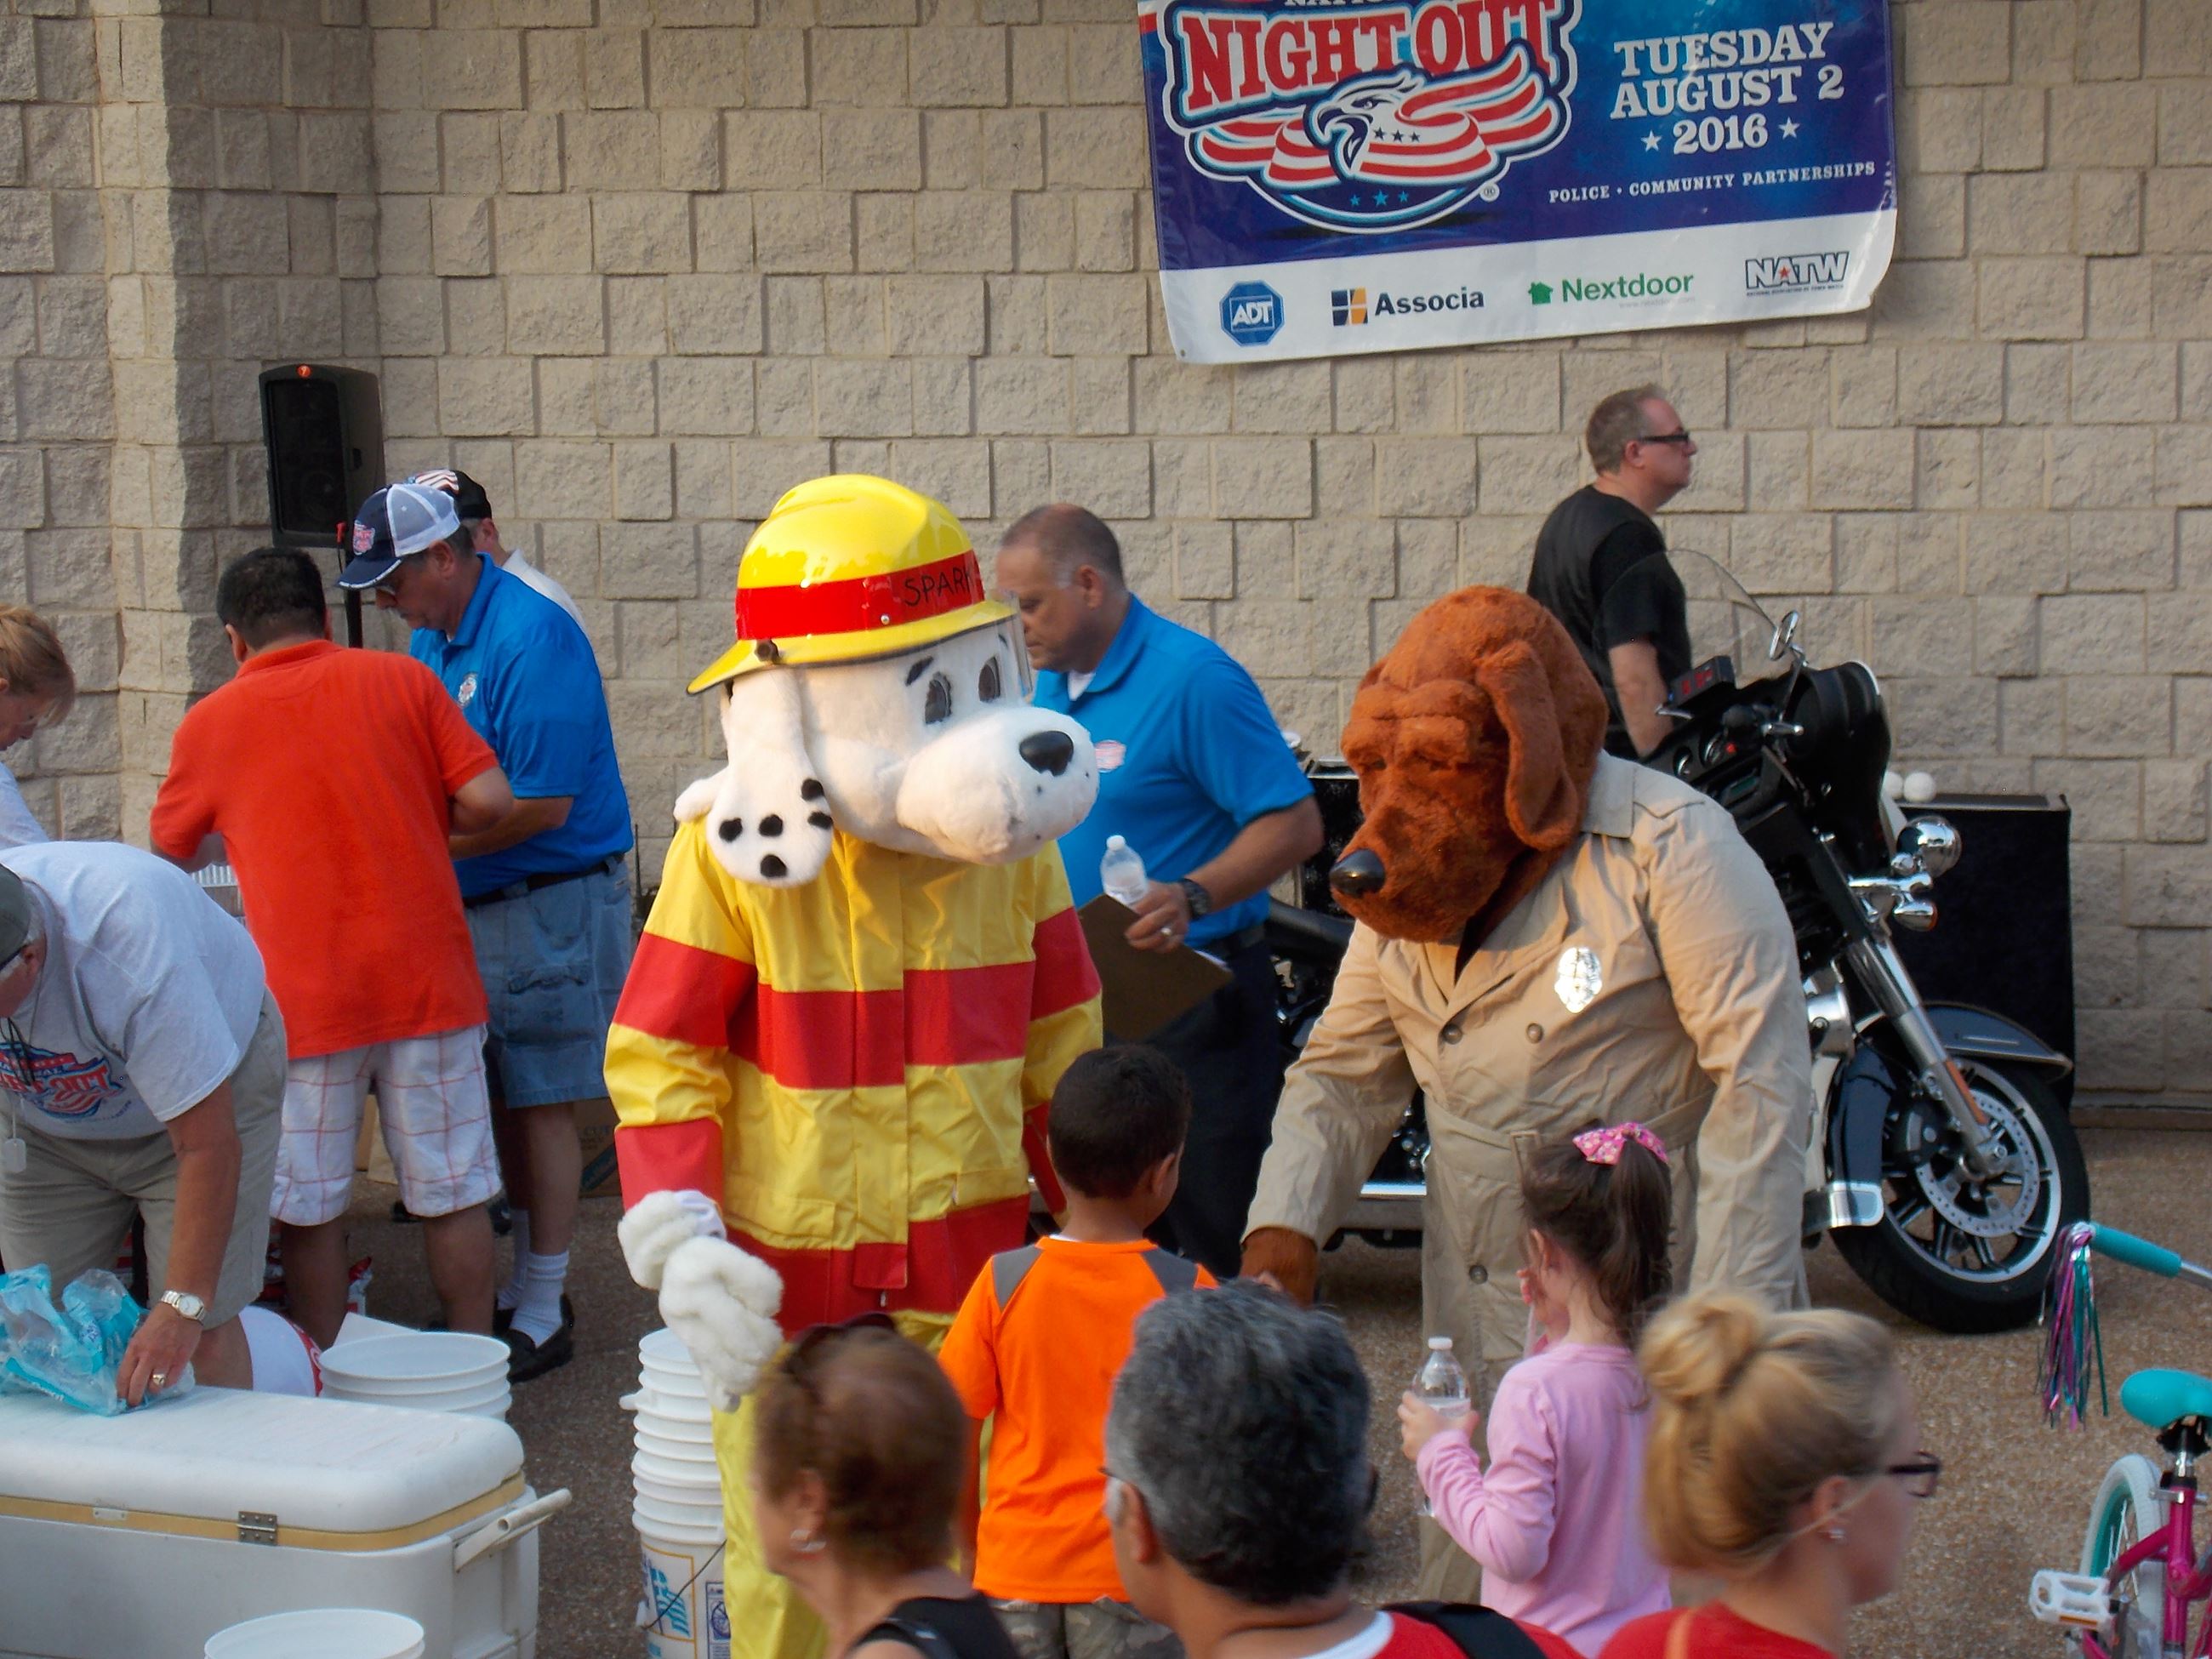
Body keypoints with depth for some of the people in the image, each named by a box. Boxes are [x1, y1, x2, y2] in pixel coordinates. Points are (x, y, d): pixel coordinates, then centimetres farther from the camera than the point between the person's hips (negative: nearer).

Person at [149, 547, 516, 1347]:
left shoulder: (210, 722, 4)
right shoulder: (402, 679, 4)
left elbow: (170, 852, 19)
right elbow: (488, 801, -3)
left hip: (304, 1002, -1)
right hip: (428, 982, 1)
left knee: (311, 1211, 7)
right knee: (454, 1192, 9)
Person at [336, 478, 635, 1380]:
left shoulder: (531, 638, -18)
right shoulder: (431, 639, 11)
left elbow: (543, 805, -22)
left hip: (551, 905, -9)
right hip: (474, 904, 9)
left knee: (541, 1105, -3)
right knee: (505, 1101, 14)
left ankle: (543, 1316, 5)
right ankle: (524, 1286, 25)